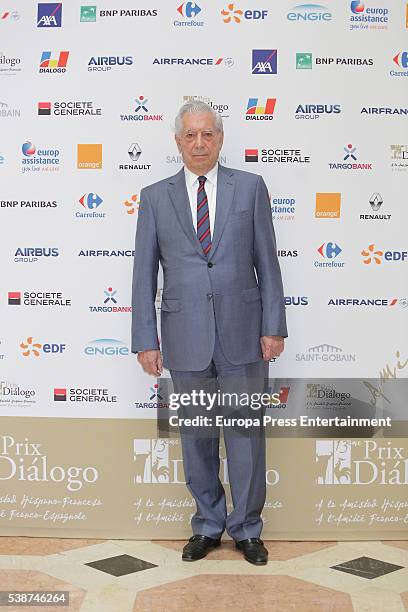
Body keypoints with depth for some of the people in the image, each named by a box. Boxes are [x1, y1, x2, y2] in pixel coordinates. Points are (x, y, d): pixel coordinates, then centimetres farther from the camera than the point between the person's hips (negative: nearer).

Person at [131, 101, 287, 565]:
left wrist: (274, 326, -3)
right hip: (186, 338, 1)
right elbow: (144, 274, 4)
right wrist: (146, 340, -1)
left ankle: (246, 529, 26)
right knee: (196, 438, 12)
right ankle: (208, 525, 31)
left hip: (242, 334, -1)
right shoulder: (155, 197, 5)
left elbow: (267, 262, 3)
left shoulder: (250, 187, 3)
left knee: (246, 435, 7)